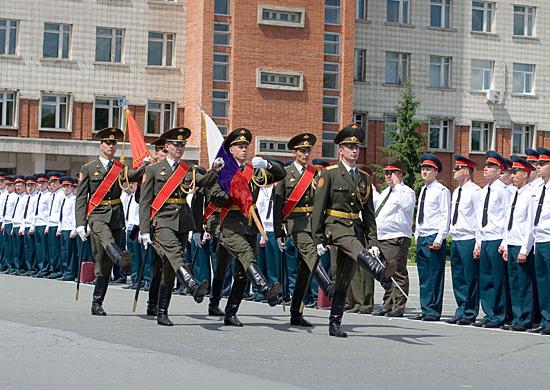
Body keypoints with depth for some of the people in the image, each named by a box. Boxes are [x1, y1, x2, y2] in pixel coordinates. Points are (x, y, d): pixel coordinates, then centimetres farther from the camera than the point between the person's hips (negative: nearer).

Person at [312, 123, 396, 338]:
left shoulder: (364, 178, 14)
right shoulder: (329, 174, -1)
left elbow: (369, 213, 15)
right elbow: (318, 208, -4)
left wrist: (373, 242, 7)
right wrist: (318, 239, -9)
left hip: (355, 227, 5)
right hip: (335, 226, -5)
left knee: (344, 281, 5)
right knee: (358, 250, -36)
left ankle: (335, 324, 9)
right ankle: (382, 274, -63)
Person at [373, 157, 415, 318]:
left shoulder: (407, 191, -4)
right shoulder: (385, 192, 21)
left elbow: (405, 205, -24)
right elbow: (373, 207, 31)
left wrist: (397, 185, -19)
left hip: (396, 239, -9)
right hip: (380, 238, 9)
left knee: (398, 274, -6)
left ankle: (398, 307, -3)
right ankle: (387, 305, 20)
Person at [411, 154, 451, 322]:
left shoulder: (442, 191, -7)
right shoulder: (423, 190, 17)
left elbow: (446, 216, -11)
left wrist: (439, 239, -16)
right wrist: (417, 235, 17)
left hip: (434, 238, -8)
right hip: (421, 238, 8)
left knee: (435, 276, -4)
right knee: (423, 276, 9)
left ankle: (433, 311, -1)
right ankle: (425, 310, 13)